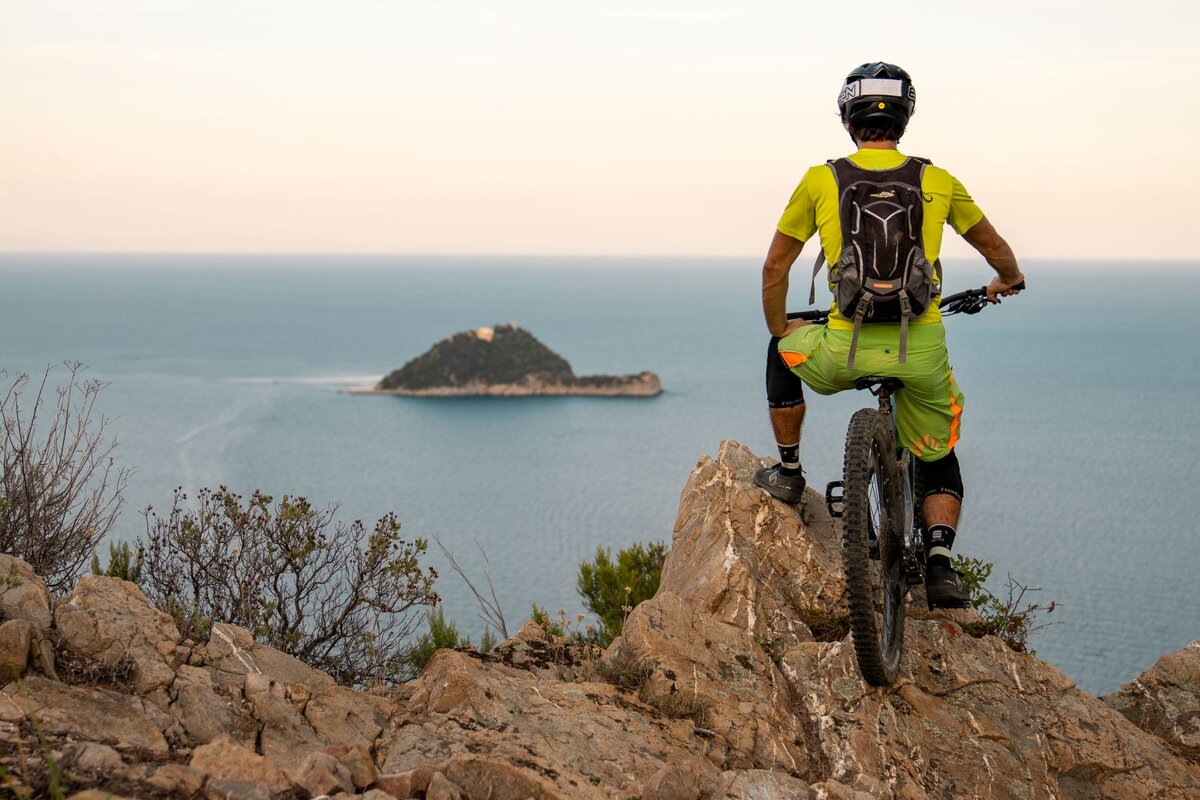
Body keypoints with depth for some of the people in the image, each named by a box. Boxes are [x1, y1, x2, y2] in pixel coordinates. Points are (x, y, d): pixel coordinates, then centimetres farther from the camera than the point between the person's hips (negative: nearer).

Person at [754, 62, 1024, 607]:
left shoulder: (820, 181, 5)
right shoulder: (937, 183, 8)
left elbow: (775, 266, 11)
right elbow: (994, 246, 23)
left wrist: (779, 330, 28)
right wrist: (1008, 281, 46)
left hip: (845, 351, -1)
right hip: (922, 351, 1)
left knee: (785, 352, 33)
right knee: (938, 460, 22)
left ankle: (788, 472, 35)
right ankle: (940, 562, 1)